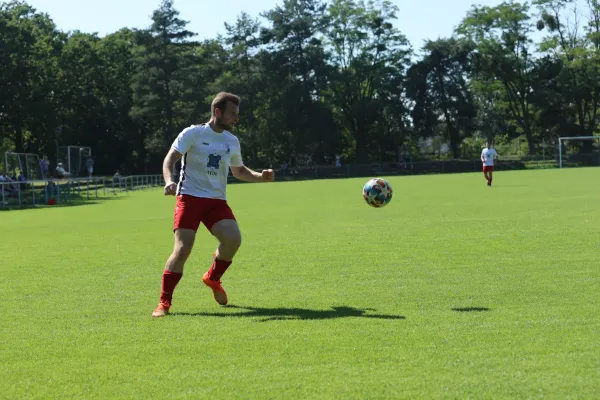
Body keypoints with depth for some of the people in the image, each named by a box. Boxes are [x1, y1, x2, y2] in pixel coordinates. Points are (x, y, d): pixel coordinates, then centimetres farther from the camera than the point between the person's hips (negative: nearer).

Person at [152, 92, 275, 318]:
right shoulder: (193, 134, -2)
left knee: (233, 239, -19)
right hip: (190, 197, -4)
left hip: (217, 200, 4)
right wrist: (169, 181, -27)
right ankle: (164, 302, -2)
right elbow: (170, 159, -7)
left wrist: (260, 177, 9)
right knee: (182, 249, -15)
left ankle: (213, 278, 10)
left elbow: (239, 171, 27)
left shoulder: (232, 142, 14)